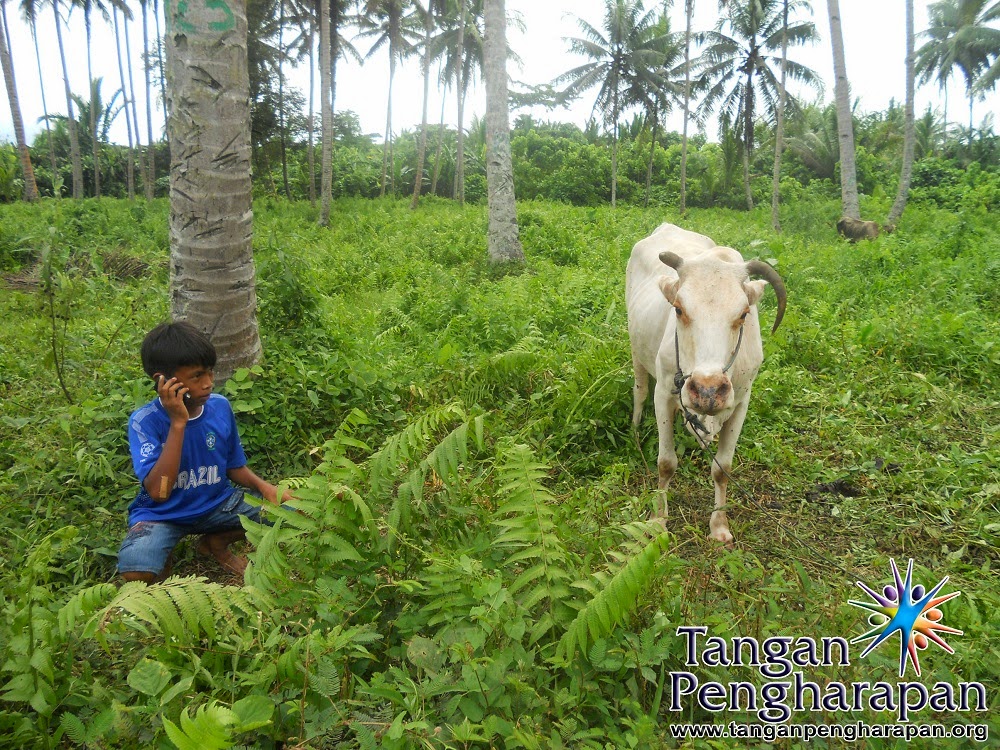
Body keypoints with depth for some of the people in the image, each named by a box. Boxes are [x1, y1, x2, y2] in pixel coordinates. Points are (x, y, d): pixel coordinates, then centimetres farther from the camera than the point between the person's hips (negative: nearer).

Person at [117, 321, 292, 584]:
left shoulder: (220, 407, -9)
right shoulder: (144, 421, -21)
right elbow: (158, 492, -32)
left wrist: (263, 486, -15)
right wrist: (178, 423, -35)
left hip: (216, 503, 4)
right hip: (162, 513, -4)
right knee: (135, 572, -34)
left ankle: (216, 542, 11)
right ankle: (166, 558, 5)